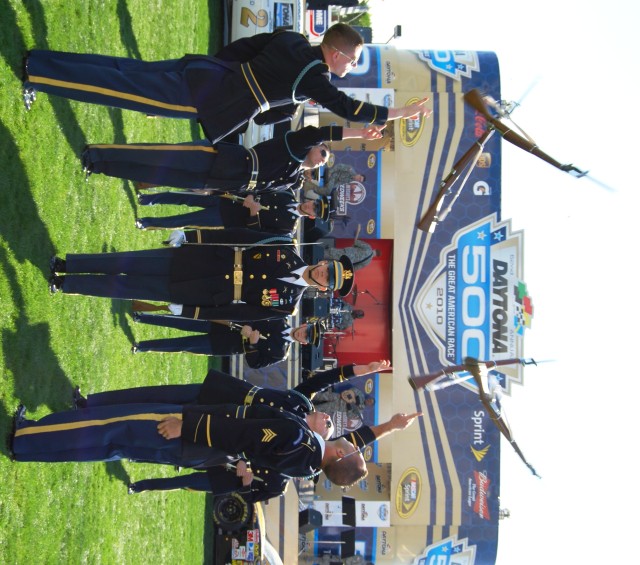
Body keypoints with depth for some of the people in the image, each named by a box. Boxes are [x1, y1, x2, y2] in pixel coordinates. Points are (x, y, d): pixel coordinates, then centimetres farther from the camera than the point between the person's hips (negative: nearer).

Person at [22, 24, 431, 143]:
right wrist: (398, 113, -8)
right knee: (131, 89, -6)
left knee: (134, 72, 12)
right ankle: (37, 74, -5)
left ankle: (39, 65, 14)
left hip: (207, 69, 8)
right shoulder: (315, 77, -13)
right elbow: (348, 109, -15)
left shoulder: (292, 39, 11)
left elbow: (242, 46, 18)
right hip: (212, 98, -8)